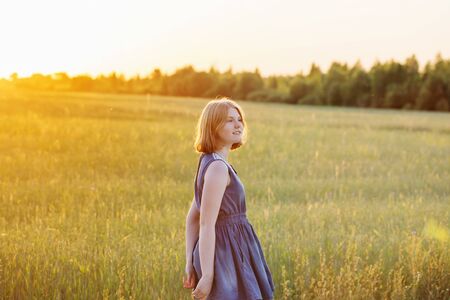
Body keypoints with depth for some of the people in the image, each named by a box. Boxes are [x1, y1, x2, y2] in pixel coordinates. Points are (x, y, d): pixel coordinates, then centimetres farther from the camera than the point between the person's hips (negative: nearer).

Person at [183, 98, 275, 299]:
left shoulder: (209, 163, 12)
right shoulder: (217, 167, -18)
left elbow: (192, 218, 15)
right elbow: (206, 225, -22)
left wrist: (190, 264, 14)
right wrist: (207, 276, -22)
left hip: (229, 254, 10)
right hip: (226, 257, -10)